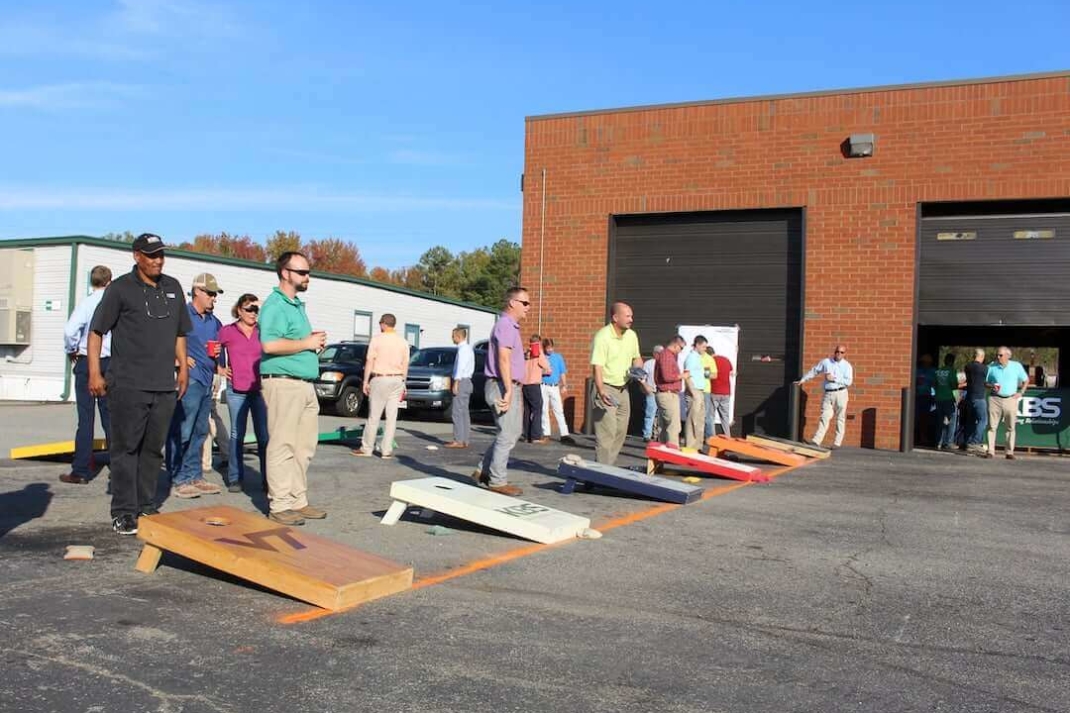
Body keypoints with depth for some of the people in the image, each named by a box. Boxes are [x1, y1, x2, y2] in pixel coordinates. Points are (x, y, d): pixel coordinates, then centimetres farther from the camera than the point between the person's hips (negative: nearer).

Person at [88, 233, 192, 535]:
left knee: (153, 449, 10)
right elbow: (96, 331, -2)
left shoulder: (173, 288, 13)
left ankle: (146, 507, 19)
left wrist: (183, 367, 15)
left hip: (165, 386, 5)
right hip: (128, 385, -5)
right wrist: (95, 373, -8)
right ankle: (123, 512, 4)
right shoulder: (120, 288, -1)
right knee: (125, 448, -1)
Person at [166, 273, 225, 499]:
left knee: (199, 432, 12)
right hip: (188, 380, -8)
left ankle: (194, 476, 19)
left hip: (207, 381, 8)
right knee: (181, 433, -7)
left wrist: (218, 353, 8)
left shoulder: (214, 321, 19)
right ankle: (178, 481, -3)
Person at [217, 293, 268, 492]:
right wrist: (221, 368, 4)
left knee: (264, 436, -1)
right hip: (236, 391, -1)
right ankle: (235, 478, 13)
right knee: (237, 435, 5)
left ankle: (267, 479, 5)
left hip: (260, 389, 1)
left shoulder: (262, 332, 6)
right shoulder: (227, 331, 2)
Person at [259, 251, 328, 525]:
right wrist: (307, 343, -13)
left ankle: (298, 500, 18)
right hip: (283, 382, -10)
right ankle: (279, 505, -1)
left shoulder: (297, 305, 21)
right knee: (282, 446, -6)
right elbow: (270, 344, -22)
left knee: (304, 447, 11)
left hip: (305, 384, 10)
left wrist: (315, 341, 10)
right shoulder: (275, 304, -9)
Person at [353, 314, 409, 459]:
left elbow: (369, 362, -6)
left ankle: (366, 448, 8)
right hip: (397, 380, 4)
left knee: (374, 416, 2)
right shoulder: (402, 341, 6)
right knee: (392, 417, 4)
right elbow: (405, 364, 7)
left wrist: (365, 381, -1)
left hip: (379, 379, -3)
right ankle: (387, 450, 4)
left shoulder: (377, 339, -5)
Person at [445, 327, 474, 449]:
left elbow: (460, 367, -20)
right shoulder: (468, 348, 17)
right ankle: (465, 440, 15)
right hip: (467, 381, 10)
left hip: (462, 381, -10)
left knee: (457, 411, -10)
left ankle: (459, 440, -12)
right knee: (464, 412, 12)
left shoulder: (463, 349, -13)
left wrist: (456, 383, -20)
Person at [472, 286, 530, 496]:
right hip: (503, 386, -10)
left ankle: (483, 471, 20)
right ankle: (497, 481, 2)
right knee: (507, 435, -5)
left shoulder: (511, 326, 19)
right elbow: (503, 359, -22)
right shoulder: (505, 325, -14)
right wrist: (508, 391, -24)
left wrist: (516, 392, 23)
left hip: (510, 387, 10)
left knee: (511, 432, 15)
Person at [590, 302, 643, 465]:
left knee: (621, 432, 11)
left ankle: (608, 467, 21)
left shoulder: (632, 336, 6)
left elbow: (636, 357, 22)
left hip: (623, 389, 8)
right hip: (606, 388, -8)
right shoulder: (602, 337, -17)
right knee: (607, 432, -13)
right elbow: (597, 367, -24)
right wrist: (601, 392, -37)